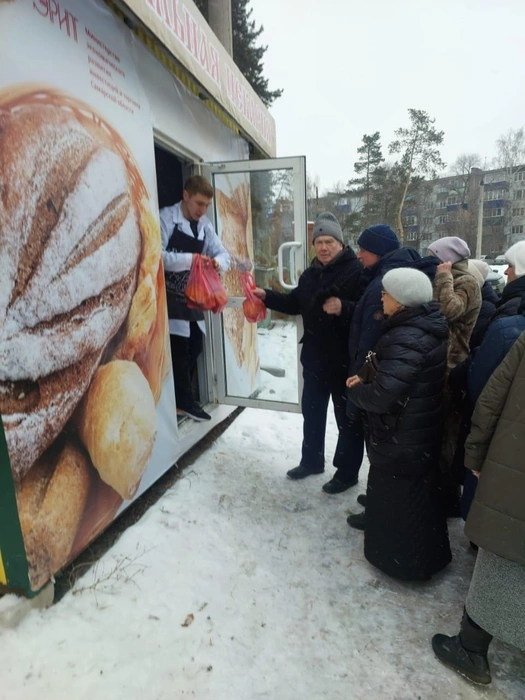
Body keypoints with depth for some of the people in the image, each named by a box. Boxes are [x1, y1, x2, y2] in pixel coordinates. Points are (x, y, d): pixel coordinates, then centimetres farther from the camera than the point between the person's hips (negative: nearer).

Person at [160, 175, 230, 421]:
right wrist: (189, 259, -28)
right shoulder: (165, 218, -10)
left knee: (195, 345, 10)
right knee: (179, 347, -6)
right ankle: (185, 401, 8)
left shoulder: (204, 224, 11)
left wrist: (218, 261, -16)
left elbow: (222, 253, 7)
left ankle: (182, 397, 24)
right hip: (169, 294, -7)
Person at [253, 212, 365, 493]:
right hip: (315, 356, 8)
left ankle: (347, 472, 26)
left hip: (345, 359, -8)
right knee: (311, 410, 20)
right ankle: (311, 460, 40)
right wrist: (267, 296, 9)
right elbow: (294, 304, 18)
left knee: (346, 416, 8)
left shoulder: (356, 271, -15)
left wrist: (343, 308, -40)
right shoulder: (310, 274, 10)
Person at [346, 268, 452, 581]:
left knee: (402, 494, 11)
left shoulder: (407, 339, -31)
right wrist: (367, 378, 3)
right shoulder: (426, 328, 0)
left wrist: (355, 390, -15)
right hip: (418, 429, 9)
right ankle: (378, 518, 50)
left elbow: (381, 396, -34)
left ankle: (407, 558, 32)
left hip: (402, 438, -9)